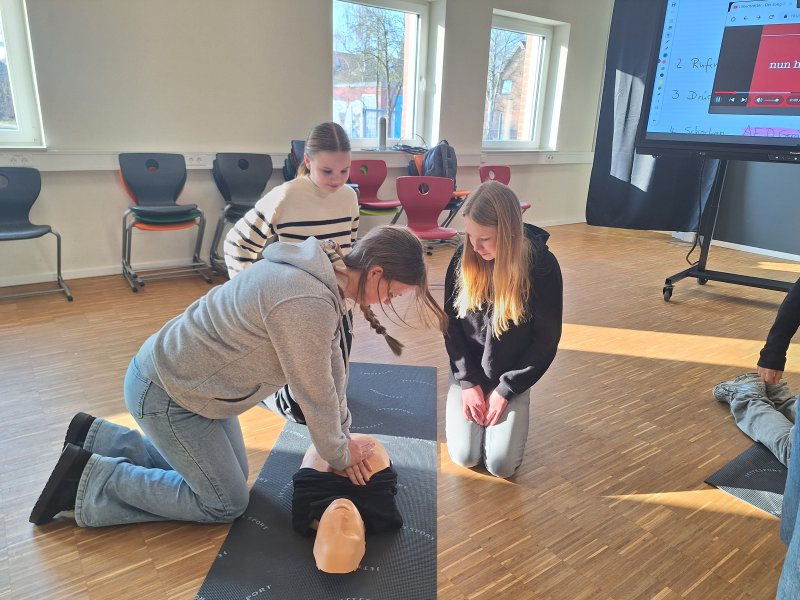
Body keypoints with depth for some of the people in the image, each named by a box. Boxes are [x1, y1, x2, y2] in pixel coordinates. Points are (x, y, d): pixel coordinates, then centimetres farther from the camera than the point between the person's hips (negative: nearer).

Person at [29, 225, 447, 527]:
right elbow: (315, 395, -23)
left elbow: (332, 365, 4)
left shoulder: (324, 274, -2)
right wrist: (340, 456, -5)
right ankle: (90, 479, 9)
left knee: (217, 472, 20)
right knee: (226, 503, 4)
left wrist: (344, 437, 7)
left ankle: (98, 438, 27)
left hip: (183, 376, 9)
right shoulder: (306, 303, -34)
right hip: (164, 394, -9)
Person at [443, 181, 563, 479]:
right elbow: (451, 323, -4)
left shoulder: (542, 265, -19)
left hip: (512, 376, -1)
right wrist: (467, 382, -10)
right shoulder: (464, 257, -12)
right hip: (468, 373, 2)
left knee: (501, 465, -8)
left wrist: (506, 389, -14)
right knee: (464, 457, -7)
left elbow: (546, 340, -12)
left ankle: (504, 398, 19)